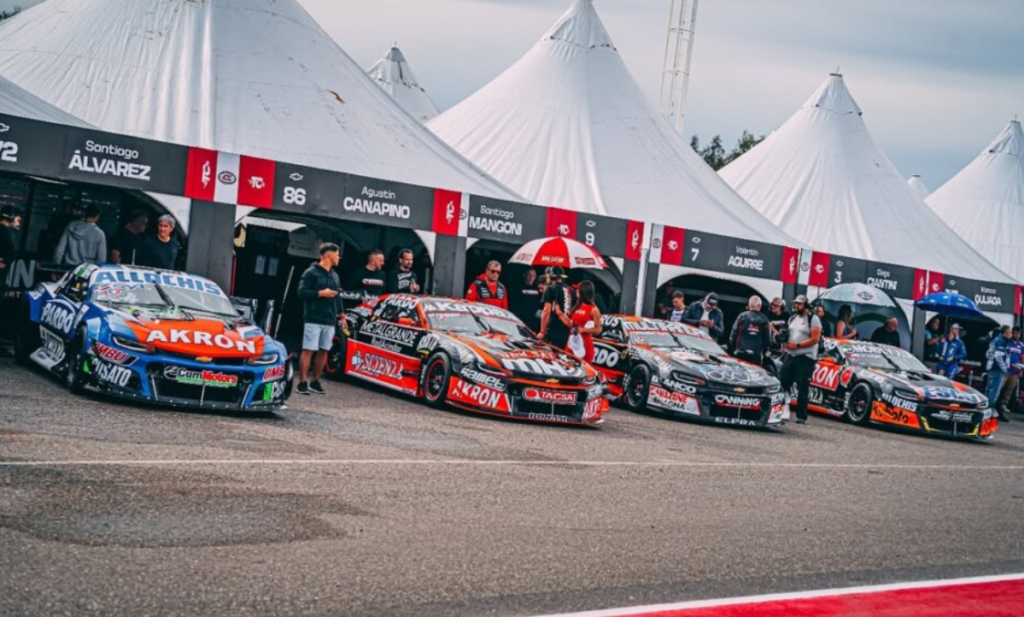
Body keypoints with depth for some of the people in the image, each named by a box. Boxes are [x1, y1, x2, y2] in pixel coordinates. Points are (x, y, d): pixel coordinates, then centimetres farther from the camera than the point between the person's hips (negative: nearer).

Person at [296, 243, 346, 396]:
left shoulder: (335, 275, 18)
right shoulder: (311, 272, -5)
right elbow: (302, 292, -11)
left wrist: (342, 315, 16)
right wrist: (321, 293, -16)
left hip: (330, 321, 7)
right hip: (313, 319, -7)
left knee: (324, 351, 6)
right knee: (308, 350, -7)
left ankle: (315, 382, 15)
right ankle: (302, 383, -5)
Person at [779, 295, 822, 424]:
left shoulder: (813, 319, -6)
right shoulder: (792, 318, 17)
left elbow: (815, 339, -13)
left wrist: (798, 345, -18)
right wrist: (786, 343, 3)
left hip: (805, 358, -7)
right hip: (790, 355, 7)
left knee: (802, 388, -4)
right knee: (782, 382, 2)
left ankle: (802, 416, 0)